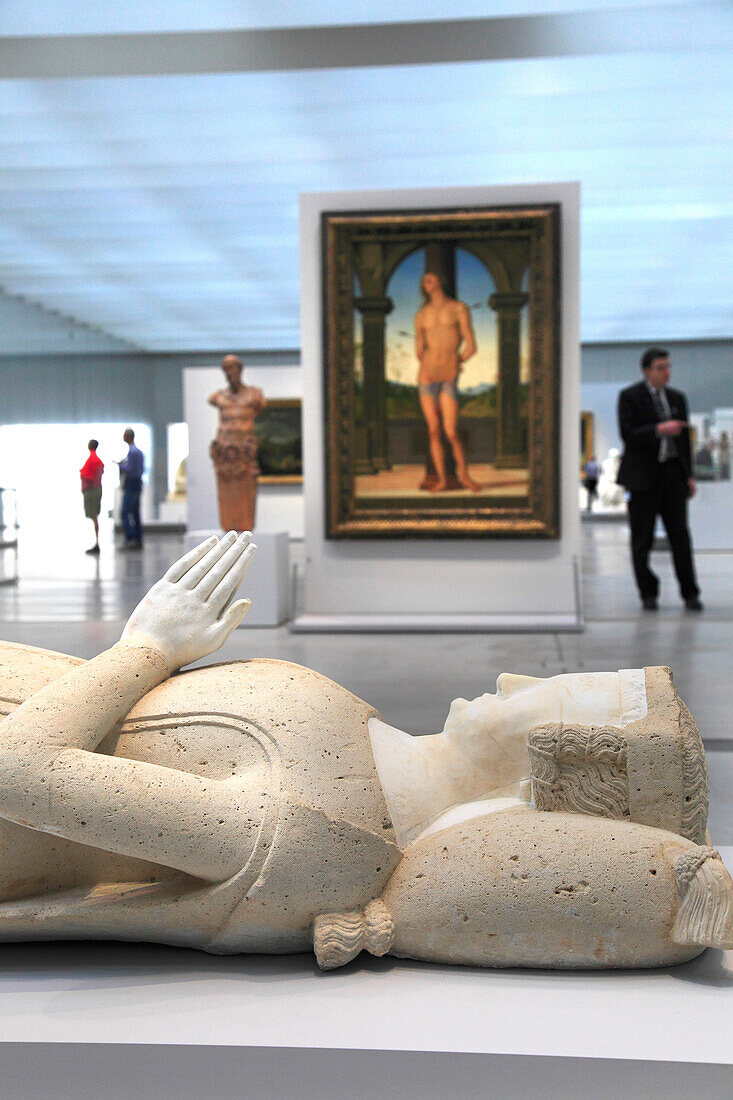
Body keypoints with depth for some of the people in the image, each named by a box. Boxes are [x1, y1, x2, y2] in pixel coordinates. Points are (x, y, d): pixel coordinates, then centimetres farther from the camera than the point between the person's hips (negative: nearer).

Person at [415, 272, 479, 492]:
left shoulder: (459, 309, 5)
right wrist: (432, 365, 11)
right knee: (433, 430, 2)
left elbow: (471, 347, 3)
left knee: (451, 432, -7)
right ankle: (441, 478, 10)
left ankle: (464, 474, 13)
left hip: (449, 379, -3)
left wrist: (453, 364, 9)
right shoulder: (421, 315, 13)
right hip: (427, 378, 3)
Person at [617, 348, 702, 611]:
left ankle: (690, 594, 3)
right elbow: (628, 435, -12)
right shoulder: (629, 397, -2)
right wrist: (659, 429, -23)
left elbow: (684, 438, 17)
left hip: (672, 472, 3)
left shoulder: (677, 397, 13)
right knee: (642, 537, 0)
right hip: (643, 475, -3)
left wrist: (689, 475, 12)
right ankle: (648, 594, 10)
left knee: (680, 533, -2)